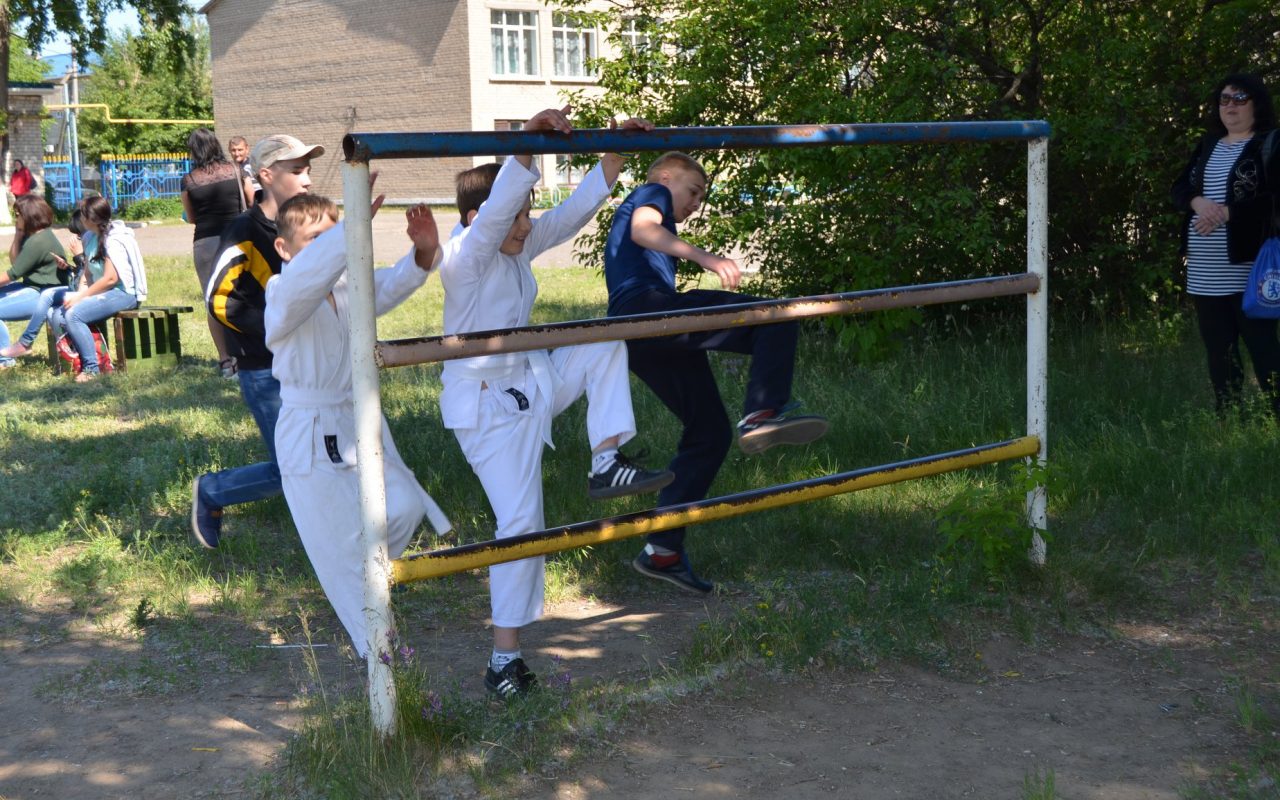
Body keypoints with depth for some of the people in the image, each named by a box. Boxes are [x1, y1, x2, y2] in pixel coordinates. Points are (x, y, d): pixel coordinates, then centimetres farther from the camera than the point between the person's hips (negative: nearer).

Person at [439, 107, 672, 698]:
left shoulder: (520, 247, 3)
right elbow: (495, 212, -39)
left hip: (533, 381, 8)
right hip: (487, 406, -8)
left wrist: (617, 150, 1)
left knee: (605, 344, 3)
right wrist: (527, 143, -47)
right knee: (521, 522, -10)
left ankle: (607, 465, 1)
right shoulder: (464, 258, -21)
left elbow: (575, 211, 8)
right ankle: (504, 660, 0)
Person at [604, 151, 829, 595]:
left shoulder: (631, 209, 40)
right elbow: (642, 229, -12)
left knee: (709, 433, 11)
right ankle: (761, 413, -36)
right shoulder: (651, 193, 12)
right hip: (647, 304, -9)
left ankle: (662, 550, 9)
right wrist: (704, 256, -24)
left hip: (637, 338, 9)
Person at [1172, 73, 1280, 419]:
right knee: (1218, 351, 10)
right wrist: (1198, 202, -10)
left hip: (1248, 266, -6)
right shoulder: (1207, 145, 16)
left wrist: (1226, 212, -20)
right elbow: (1179, 190, 12)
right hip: (1204, 270, 6)